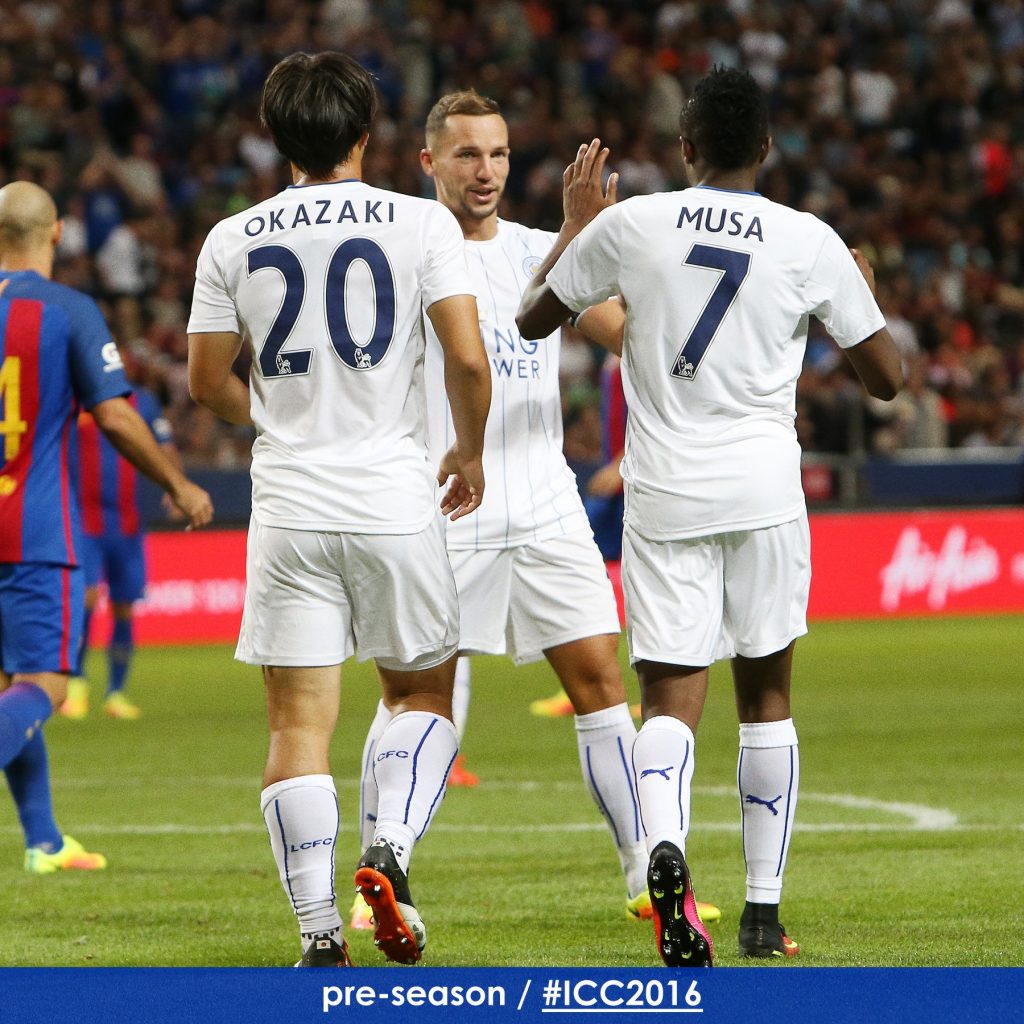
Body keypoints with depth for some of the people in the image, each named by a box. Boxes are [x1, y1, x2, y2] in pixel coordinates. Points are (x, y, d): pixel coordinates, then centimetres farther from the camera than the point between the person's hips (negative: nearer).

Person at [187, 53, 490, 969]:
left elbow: (206, 383, 9)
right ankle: (392, 847, -7)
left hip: (288, 506, 1)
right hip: (395, 500, -1)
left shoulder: (233, 240, 4)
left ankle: (319, 932, -5)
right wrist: (470, 452, 10)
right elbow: (468, 359, -8)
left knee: (299, 722, 2)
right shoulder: (421, 223, -2)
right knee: (423, 690, 17)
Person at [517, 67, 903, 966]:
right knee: (767, 695, 15)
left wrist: (576, 223, 28)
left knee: (670, 699, -2)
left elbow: (535, 318, 13)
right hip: (764, 488, 0)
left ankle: (665, 849, -32)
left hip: (663, 494, 0)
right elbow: (886, 377, 5)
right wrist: (863, 290, 24)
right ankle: (763, 912, 15)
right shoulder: (812, 242, -2)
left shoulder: (629, 225, -1)